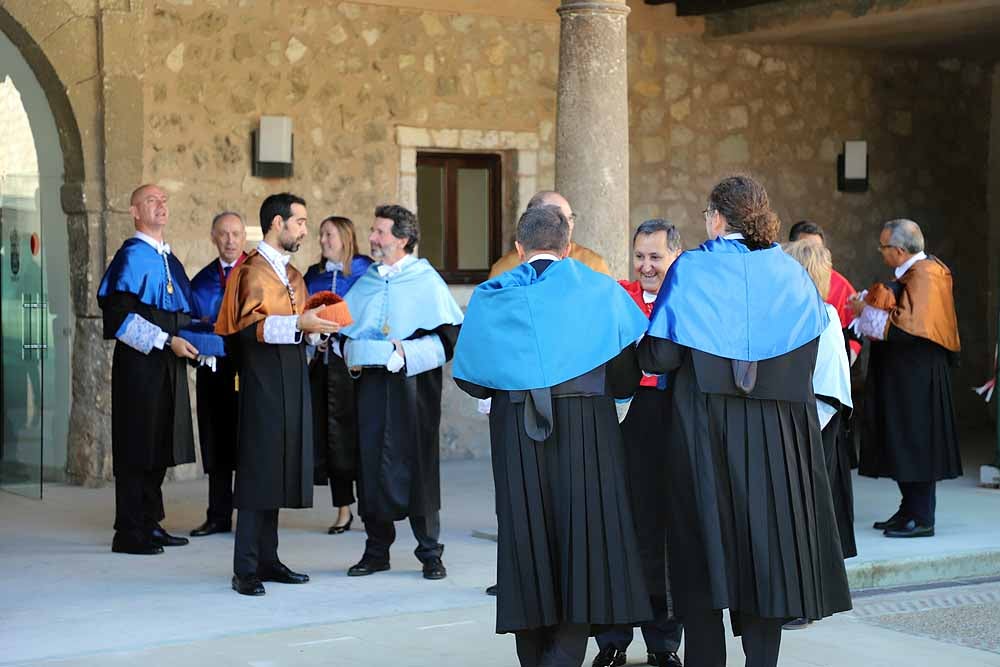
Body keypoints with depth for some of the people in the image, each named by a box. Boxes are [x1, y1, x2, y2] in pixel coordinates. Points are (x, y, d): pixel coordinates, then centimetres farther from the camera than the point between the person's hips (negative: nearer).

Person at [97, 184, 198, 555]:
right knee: (137, 446, -4)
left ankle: (150, 524, 19)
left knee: (160, 446, 11)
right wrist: (167, 340, -20)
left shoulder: (170, 259, 16)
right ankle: (129, 533, 1)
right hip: (140, 362, -8)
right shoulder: (132, 256, -9)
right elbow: (121, 314, -19)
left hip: (169, 364, 8)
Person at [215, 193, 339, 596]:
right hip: (264, 382, -8)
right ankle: (245, 570, -5)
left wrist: (314, 327, 4)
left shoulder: (292, 274, 19)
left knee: (278, 471, 10)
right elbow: (249, 326, -19)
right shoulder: (253, 270, -9)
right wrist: (297, 323, -27)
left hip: (291, 382, 8)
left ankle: (267, 560, 16)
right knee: (258, 470, -8)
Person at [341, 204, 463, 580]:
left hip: (412, 384, -4)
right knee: (371, 462, 3)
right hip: (370, 383, 4)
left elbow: (449, 335, -7)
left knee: (417, 463, -2)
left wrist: (408, 352, -16)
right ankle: (377, 549, 13)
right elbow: (344, 329, 19)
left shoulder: (426, 281, -1)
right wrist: (351, 353, 0)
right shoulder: (365, 283, 14)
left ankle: (430, 552, 7)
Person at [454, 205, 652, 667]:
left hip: (514, 431, 2)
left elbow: (471, 379, 8)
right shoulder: (598, 290, 5)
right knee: (582, 539, 1)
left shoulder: (491, 297, 8)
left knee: (528, 538, 8)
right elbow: (625, 373, 3)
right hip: (586, 425, -2)